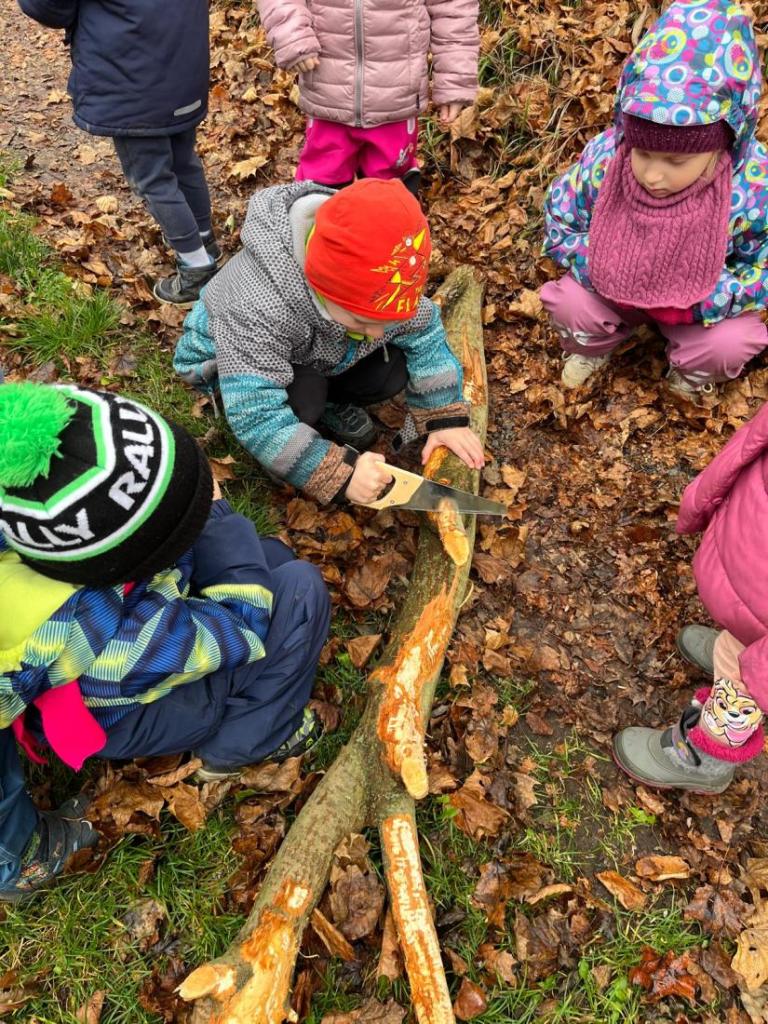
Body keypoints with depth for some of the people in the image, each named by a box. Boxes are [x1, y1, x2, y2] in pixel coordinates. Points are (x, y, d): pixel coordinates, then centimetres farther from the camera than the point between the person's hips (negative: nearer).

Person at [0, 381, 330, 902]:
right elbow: (245, 619, -28)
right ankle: (243, 745, 3)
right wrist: (215, 512, -23)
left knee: (272, 555, 4)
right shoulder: (119, 641, -44)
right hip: (127, 722, -6)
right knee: (299, 589, -17)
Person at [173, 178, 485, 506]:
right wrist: (341, 472, -44)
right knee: (302, 397, -35)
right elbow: (255, 416, -44)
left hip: (313, 356, 5)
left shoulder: (373, 285, -27)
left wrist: (446, 418, -19)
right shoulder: (257, 306, -45)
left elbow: (426, 336, -13)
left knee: (395, 367, -16)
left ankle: (329, 403, 10)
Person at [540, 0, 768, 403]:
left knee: (729, 345, -24)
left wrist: (701, 304, -29)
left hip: (698, 302, -1)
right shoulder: (604, 159, -25)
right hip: (611, 285, 2)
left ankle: (690, 374, 15)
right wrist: (598, 270, -23)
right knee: (570, 305, -22)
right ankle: (592, 350, 16)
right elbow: (560, 220, -8)